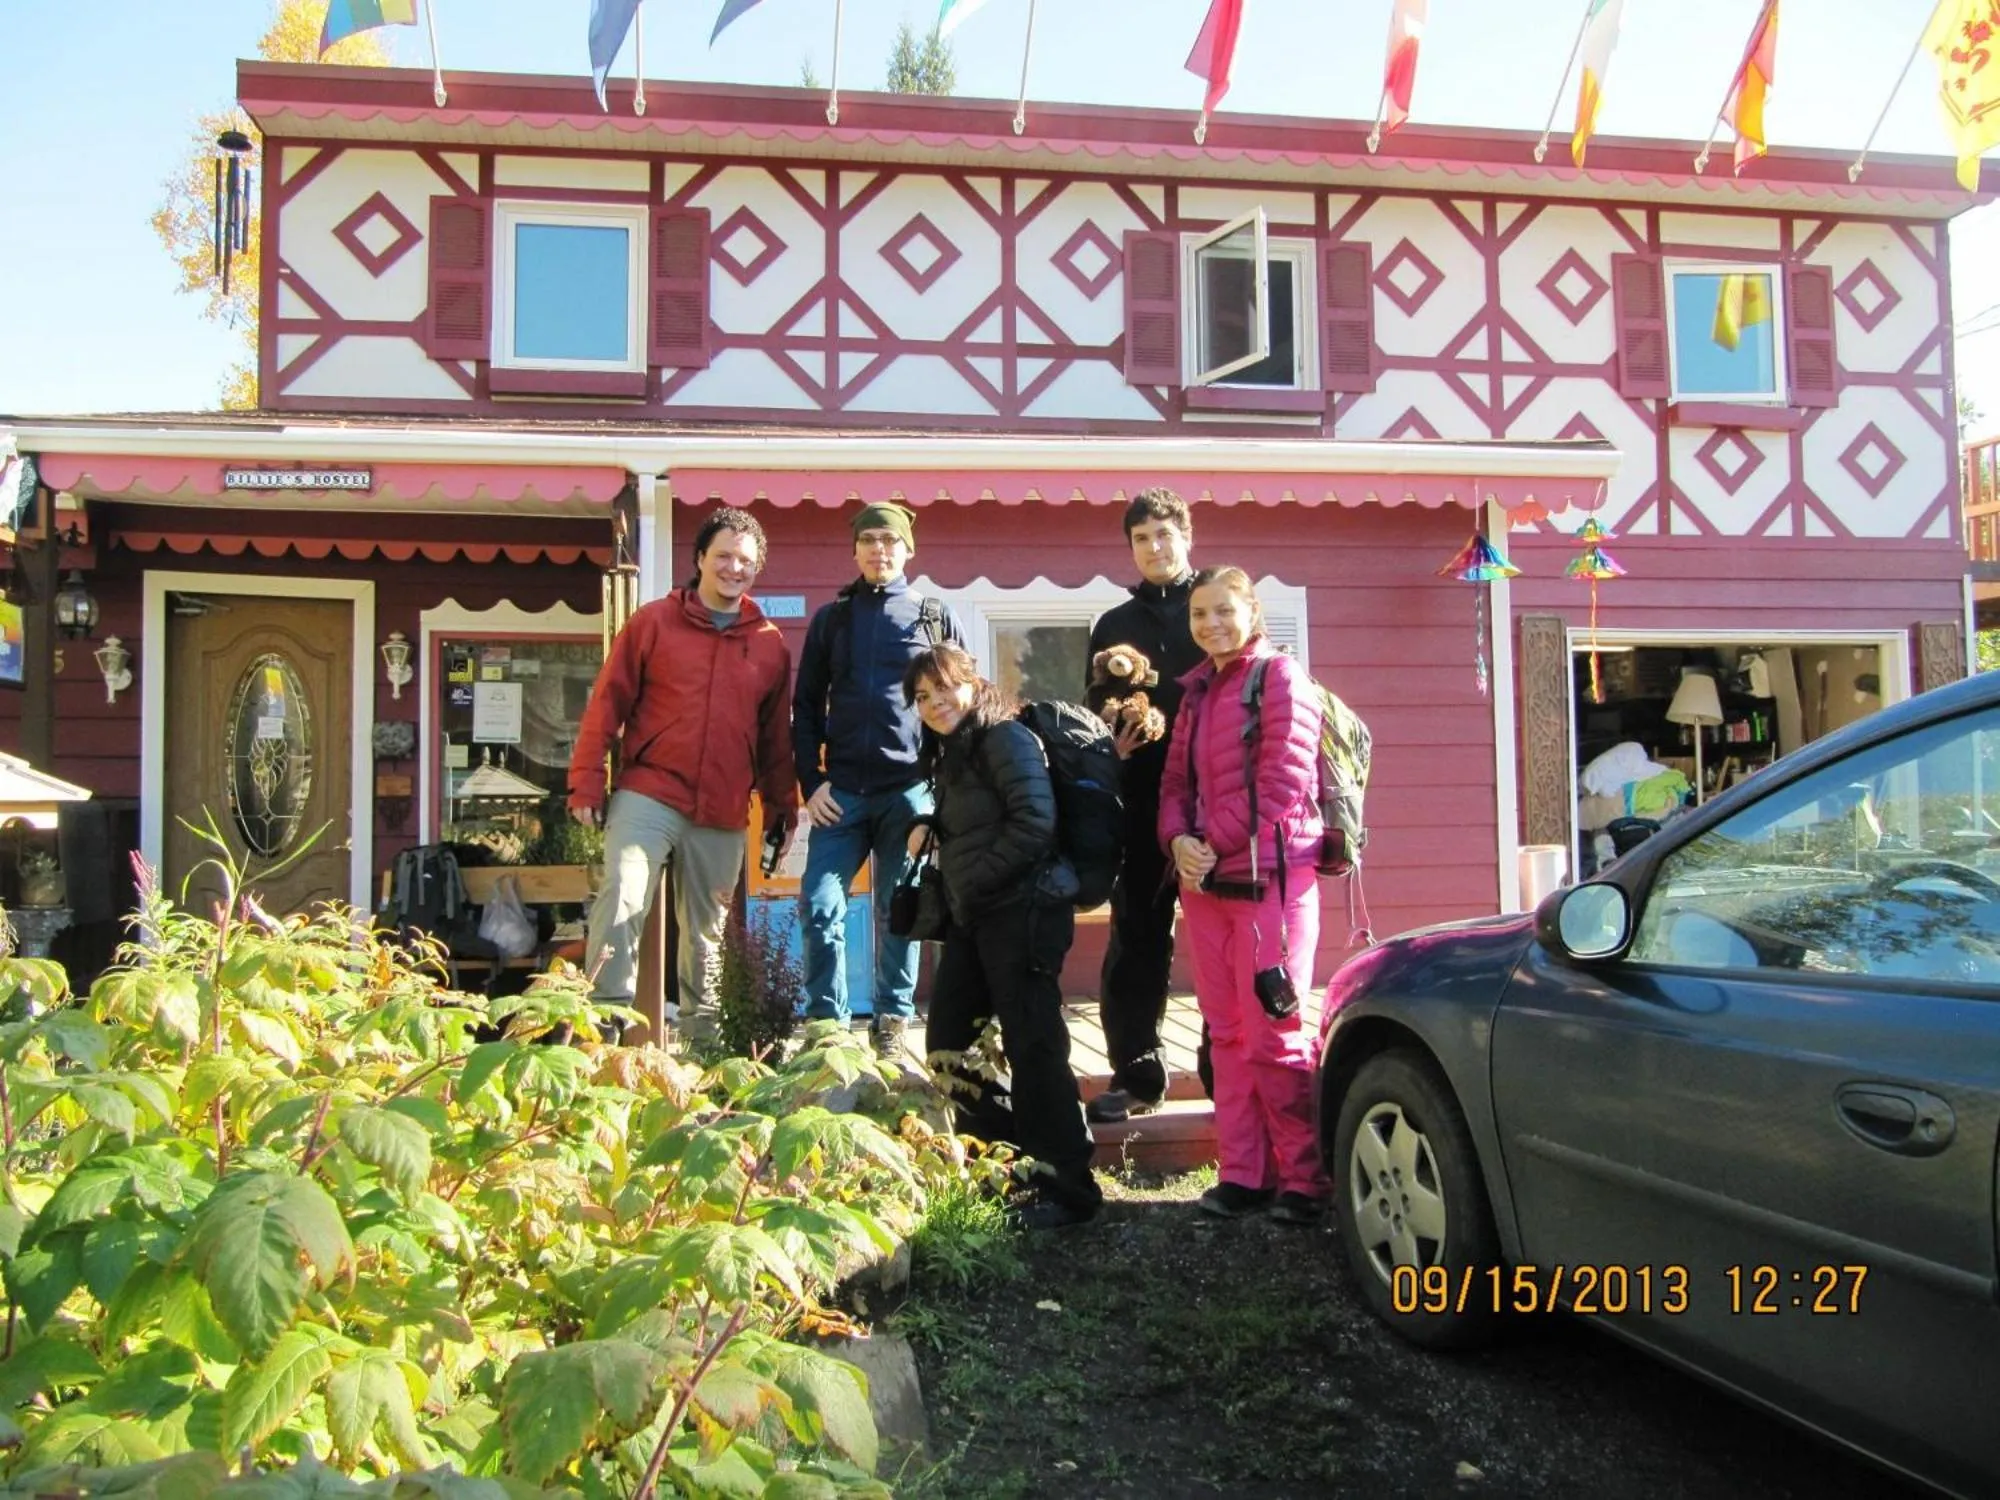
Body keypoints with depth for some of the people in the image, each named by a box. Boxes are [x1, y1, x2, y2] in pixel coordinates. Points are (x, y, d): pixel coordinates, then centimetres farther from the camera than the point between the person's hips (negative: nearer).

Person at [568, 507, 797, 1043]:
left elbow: (776, 735, 14)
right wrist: (587, 782, -5)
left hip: (724, 817, 3)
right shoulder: (652, 622, 3)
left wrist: (783, 807, 12)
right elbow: (607, 704, 1)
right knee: (621, 901, -17)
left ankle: (703, 1035, 23)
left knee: (708, 933, 11)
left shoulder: (770, 645, 10)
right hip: (648, 795, -3)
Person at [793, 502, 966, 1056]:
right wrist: (811, 781, 1)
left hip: (911, 788, -1)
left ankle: (893, 1020, 15)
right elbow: (806, 707, 13)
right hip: (841, 791, 1)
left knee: (900, 911, 4)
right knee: (820, 906, -6)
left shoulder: (936, 619, 10)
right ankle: (827, 1021, 5)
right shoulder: (831, 619, 14)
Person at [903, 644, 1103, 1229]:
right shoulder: (951, 753, 19)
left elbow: (1035, 821, -20)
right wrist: (927, 827, 5)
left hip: (1023, 910, -10)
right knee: (946, 1045, 13)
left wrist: (974, 880, -15)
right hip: (972, 917, 10)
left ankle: (1067, 1187, 3)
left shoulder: (1005, 738, -10)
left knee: (1032, 1047, -7)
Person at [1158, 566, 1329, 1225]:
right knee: (1227, 1035, 10)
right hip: (1205, 881, 7)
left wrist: (1217, 843, -12)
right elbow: (1176, 780, 15)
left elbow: (1283, 780, -13)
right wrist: (1178, 840, -4)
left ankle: (1305, 1178, 7)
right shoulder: (1196, 691, 17)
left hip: (1268, 878, -7)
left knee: (1272, 1035, -5)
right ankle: (1244, 1172, 17)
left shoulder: (1279, 676, -4)